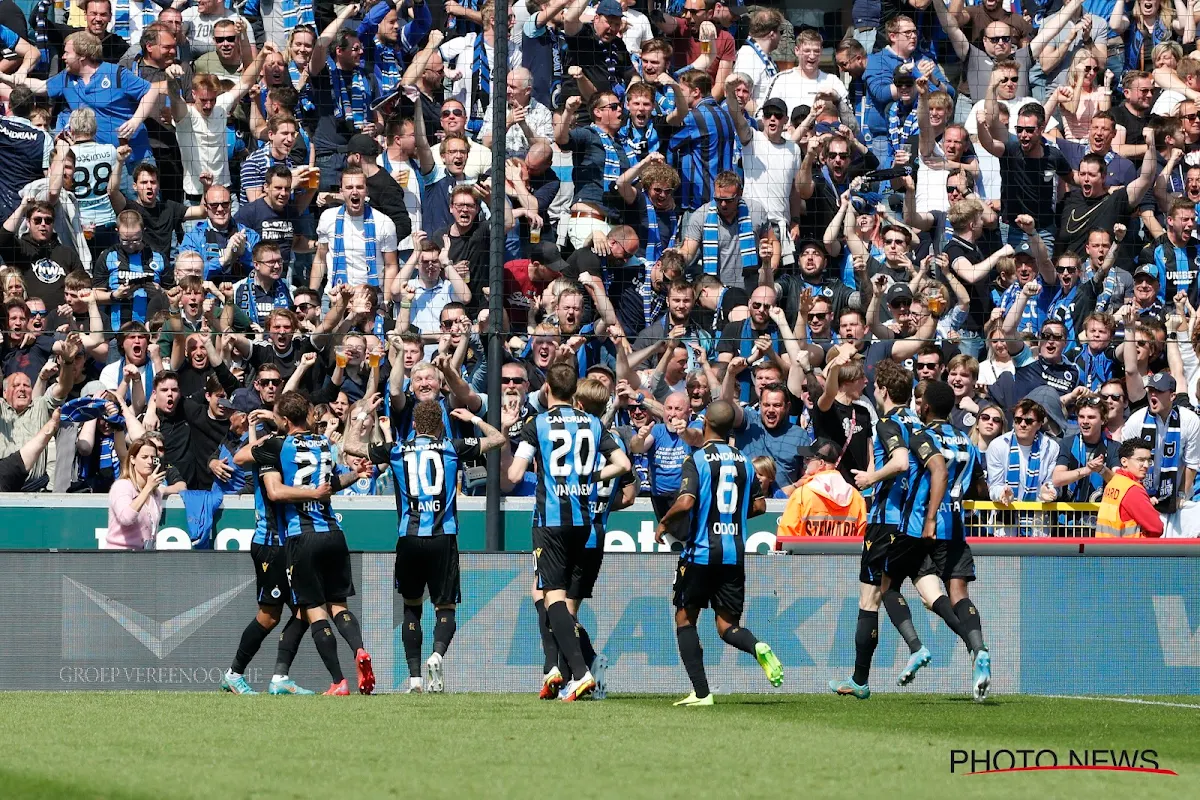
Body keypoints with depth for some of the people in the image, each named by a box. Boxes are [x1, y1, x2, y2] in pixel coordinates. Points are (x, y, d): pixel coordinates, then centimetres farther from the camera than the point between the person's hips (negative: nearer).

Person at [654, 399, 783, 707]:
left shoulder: (697, 460, -9)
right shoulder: (743, 461, 7)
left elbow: (686, 502, -21)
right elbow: (759, 505, 10)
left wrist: (664, 523, -4)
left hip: (701, 552, -4)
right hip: (734, 553, 4)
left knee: (685, 618, 11)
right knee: (727, 626, 9)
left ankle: (701, 692, 2)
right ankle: (757, 647, -26)